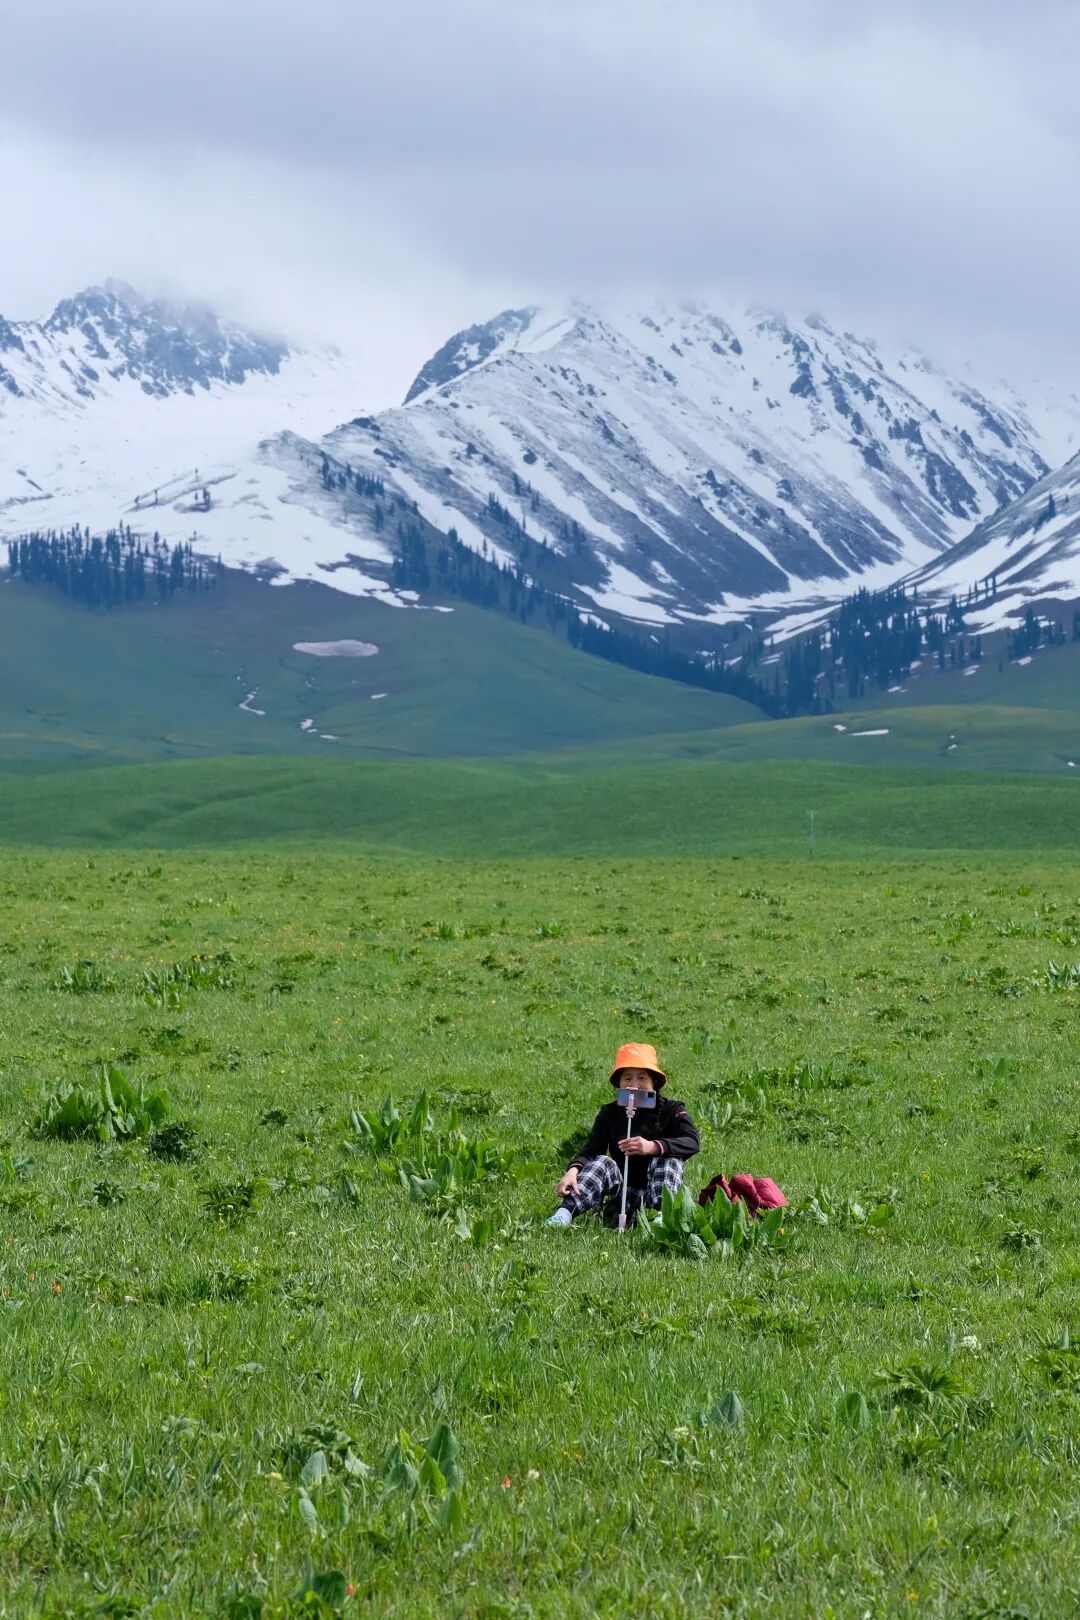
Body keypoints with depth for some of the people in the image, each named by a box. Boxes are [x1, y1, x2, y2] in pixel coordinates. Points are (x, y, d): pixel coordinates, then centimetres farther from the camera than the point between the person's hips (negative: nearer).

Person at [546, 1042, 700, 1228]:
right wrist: (573, 1170, -31)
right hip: (624, 1195, 1)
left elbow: (692, 1141, -18)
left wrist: (653, 1147, -37)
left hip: (658, 1192, -1)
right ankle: (565, 1213, -46)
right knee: (602, 1162, -23)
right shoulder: (609, 1114, 7)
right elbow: (589, 1150, -6)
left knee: (668, 1160, -25)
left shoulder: (671, 1110, 1)